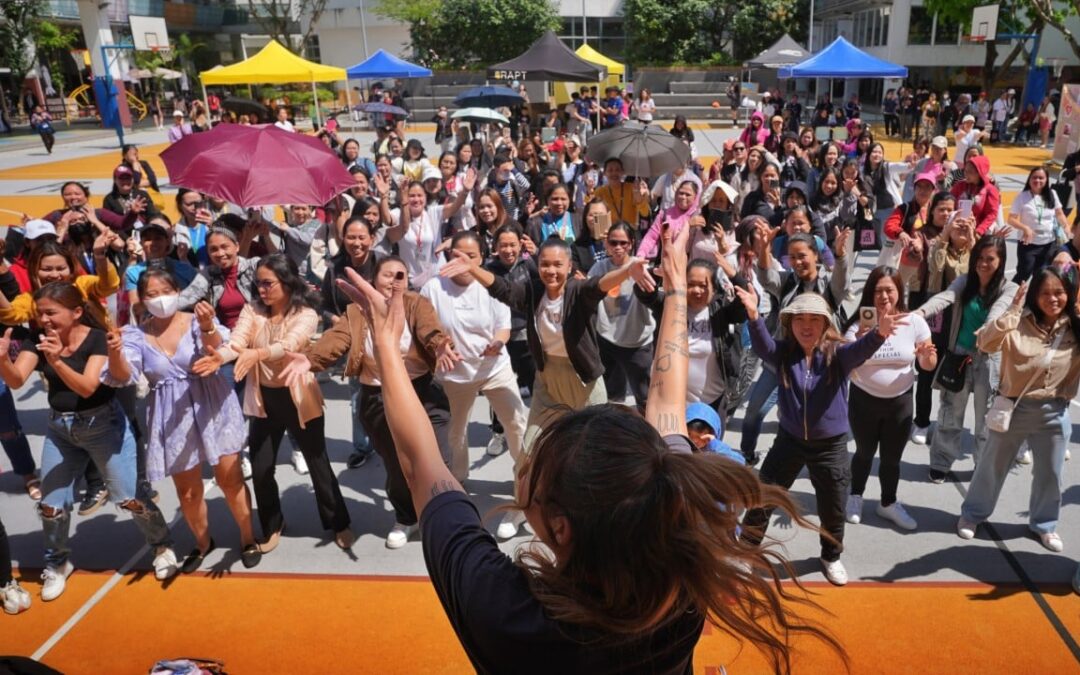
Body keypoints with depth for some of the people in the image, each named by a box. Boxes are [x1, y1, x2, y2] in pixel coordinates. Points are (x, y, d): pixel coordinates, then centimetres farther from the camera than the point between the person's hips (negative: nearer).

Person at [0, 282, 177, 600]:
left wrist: (57, 361, -44)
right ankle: (57, 563, 33)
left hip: (102, 424, -4)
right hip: (59, 428, 5)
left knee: (127, 496, -1)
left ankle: (163, 545, 23)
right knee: (51, 503, 8)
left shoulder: (98, 338, -19)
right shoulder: (37, 339, -5)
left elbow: (87, 387, -28)